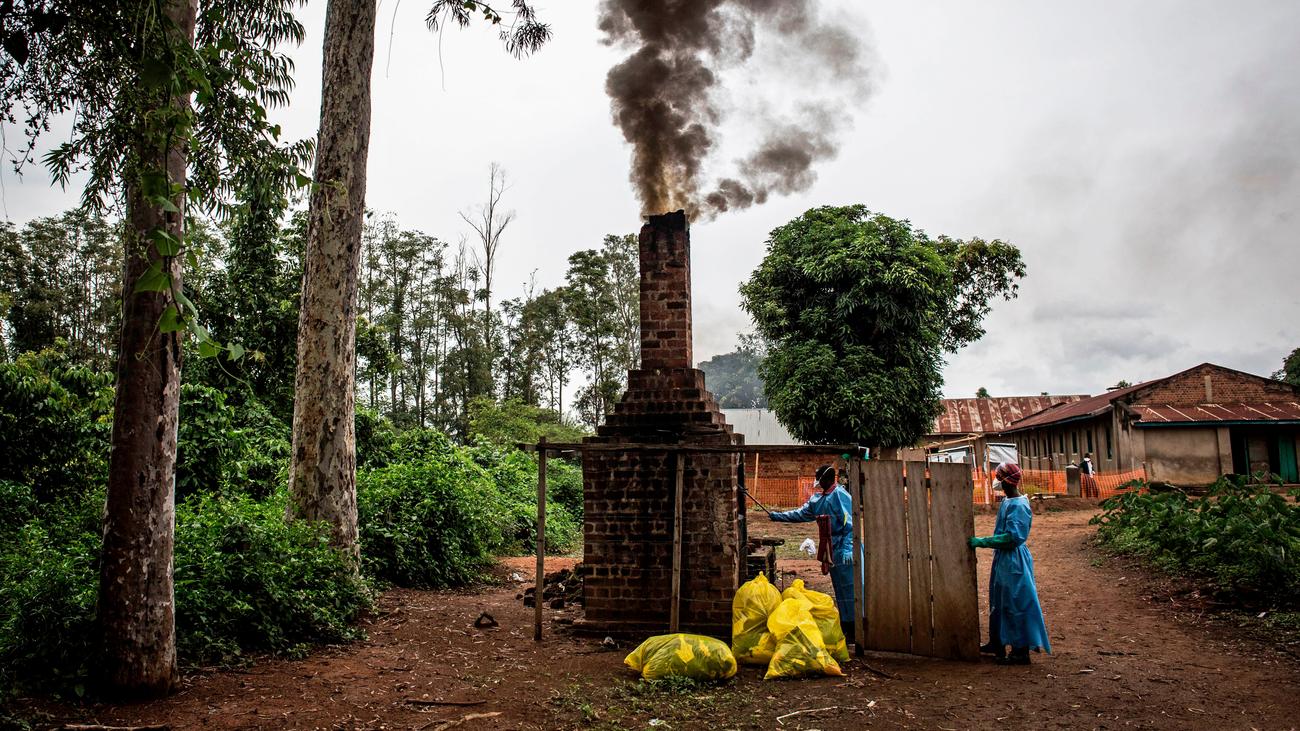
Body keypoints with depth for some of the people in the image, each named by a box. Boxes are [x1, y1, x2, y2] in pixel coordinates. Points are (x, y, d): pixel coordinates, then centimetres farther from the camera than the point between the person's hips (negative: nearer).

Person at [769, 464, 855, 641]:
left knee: (847, 587, -7)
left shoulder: (839, 495, -13)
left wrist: (847, 547, -24)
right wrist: (778, 516, 21)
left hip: (843, 549, -9)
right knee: (839, 588, 12)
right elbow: (802, 514, 23)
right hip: (832, 549, 9)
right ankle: (845, 626, 19)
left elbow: (849, 522, -18)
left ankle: (853, 629, -3)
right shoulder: (818, 498, 14)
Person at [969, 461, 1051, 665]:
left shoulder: (1018, 506, -21)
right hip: (1003, 558, 10)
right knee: (998, 602, 18)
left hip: (1014, 561, -10)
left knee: (1015, 605, 0)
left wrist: (982, 542, -24)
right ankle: (996, 643, 31)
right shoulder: (1007, 502, 7)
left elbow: (1012, 537, -26)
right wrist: (982, 542, 10)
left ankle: (1021, 652, 10)